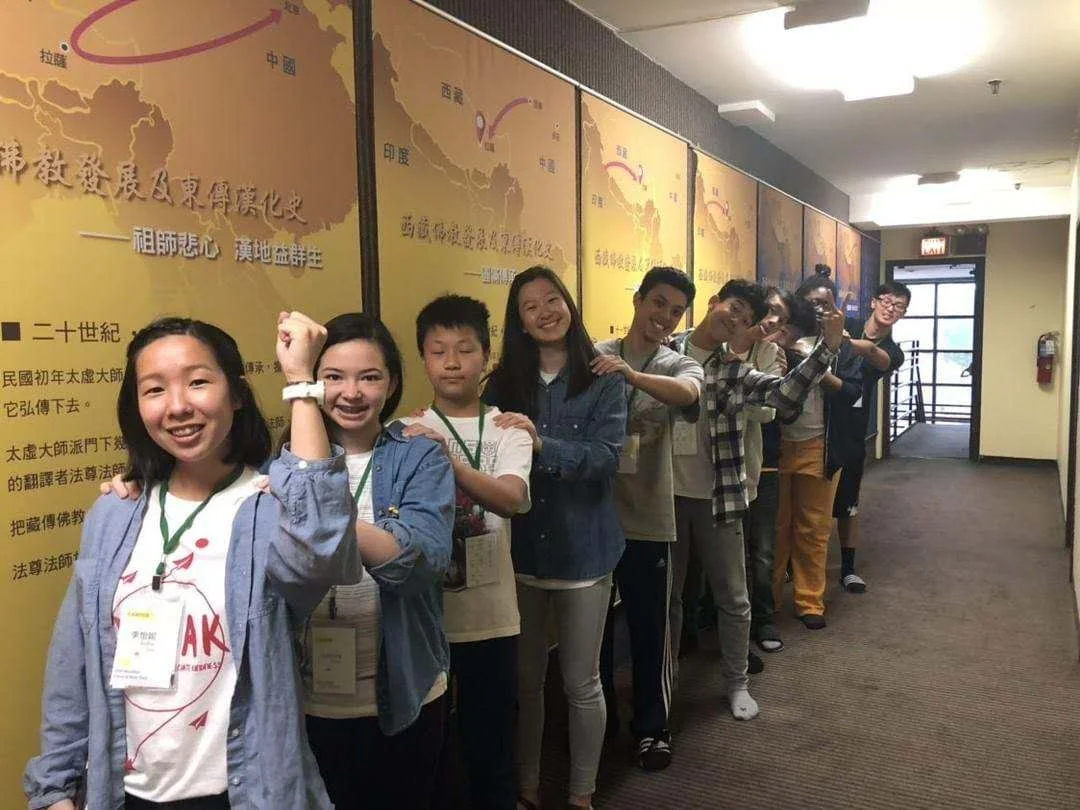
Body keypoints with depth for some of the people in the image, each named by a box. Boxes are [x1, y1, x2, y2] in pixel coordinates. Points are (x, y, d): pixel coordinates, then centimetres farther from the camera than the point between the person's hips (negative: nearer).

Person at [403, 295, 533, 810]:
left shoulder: (507, 429, -2)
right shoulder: (408, 434, -1)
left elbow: (511, 499, -20)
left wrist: (448, 459, -35)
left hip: (490, 617, 0)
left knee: (491, 748, 14)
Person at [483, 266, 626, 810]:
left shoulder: (603, 380, -5)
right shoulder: (504, 382, 2)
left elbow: (604, 457, -18)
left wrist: (541, 443, -32)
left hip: (582, 548, -2)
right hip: (520, 548, 2)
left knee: (581, 683, 11)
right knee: (524, 679, 13)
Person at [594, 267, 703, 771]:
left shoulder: (680, 366, -2)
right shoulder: (594, 357, 0)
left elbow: (687, 393, -27)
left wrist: (631, 374, -45)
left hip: (646, 521, -1)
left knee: (649, 630, 10)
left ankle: (652, 727, 30)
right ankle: (599, 719, 37)